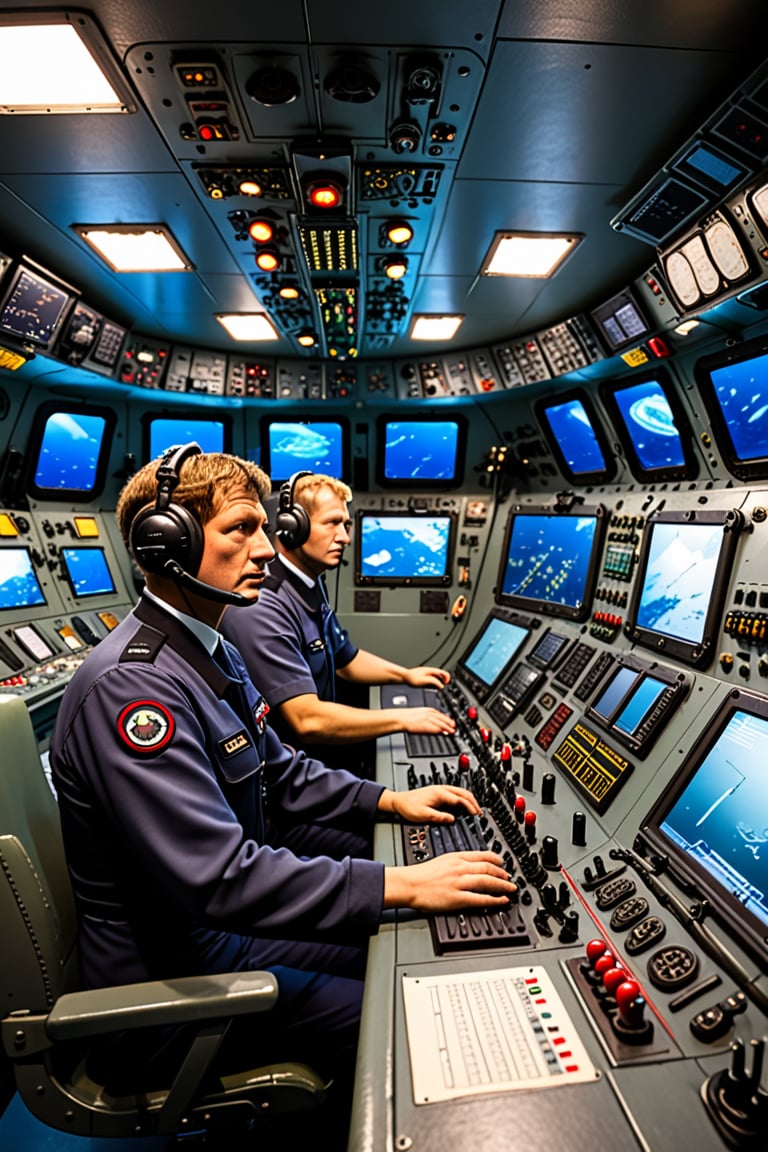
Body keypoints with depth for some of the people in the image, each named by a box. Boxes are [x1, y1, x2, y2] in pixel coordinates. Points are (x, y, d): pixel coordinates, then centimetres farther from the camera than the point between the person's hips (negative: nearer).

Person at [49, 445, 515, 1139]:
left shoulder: (209, 651, 3)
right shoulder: (133, 685, -29)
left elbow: (279, 772, 8)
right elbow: (219, 879, -32)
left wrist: (390, 802, -2)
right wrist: (403, 885, -29)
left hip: (221, 912, 9)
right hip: (175, 967, -8)